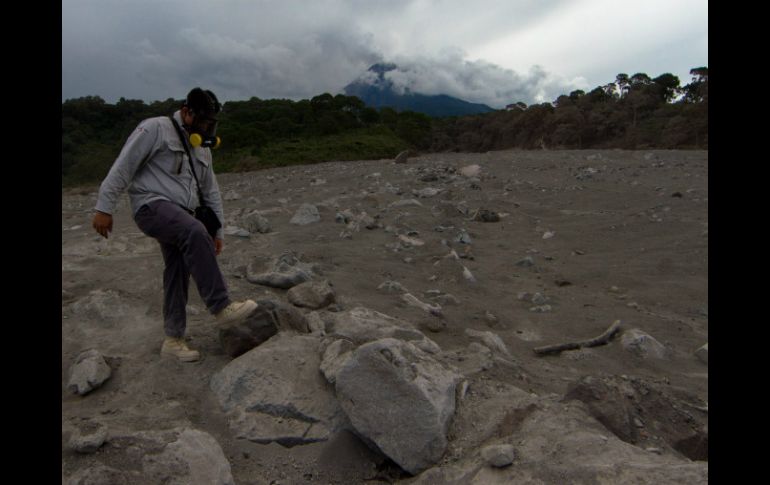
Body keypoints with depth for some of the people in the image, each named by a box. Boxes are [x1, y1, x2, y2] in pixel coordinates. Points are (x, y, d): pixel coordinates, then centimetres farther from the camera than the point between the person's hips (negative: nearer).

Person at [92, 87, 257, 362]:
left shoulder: (202, 148, 19)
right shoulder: (155, 129, -3)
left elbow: (211, 192, 22)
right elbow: (123, 167, -8)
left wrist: (217, 230, 19)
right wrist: (104, 208, -12)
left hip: (181, 217, 8)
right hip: (152, 206, -8)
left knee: (178, 274, 5)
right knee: (196, 234, -34)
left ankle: (173, 340, 16)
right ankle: (221, 307, -32)